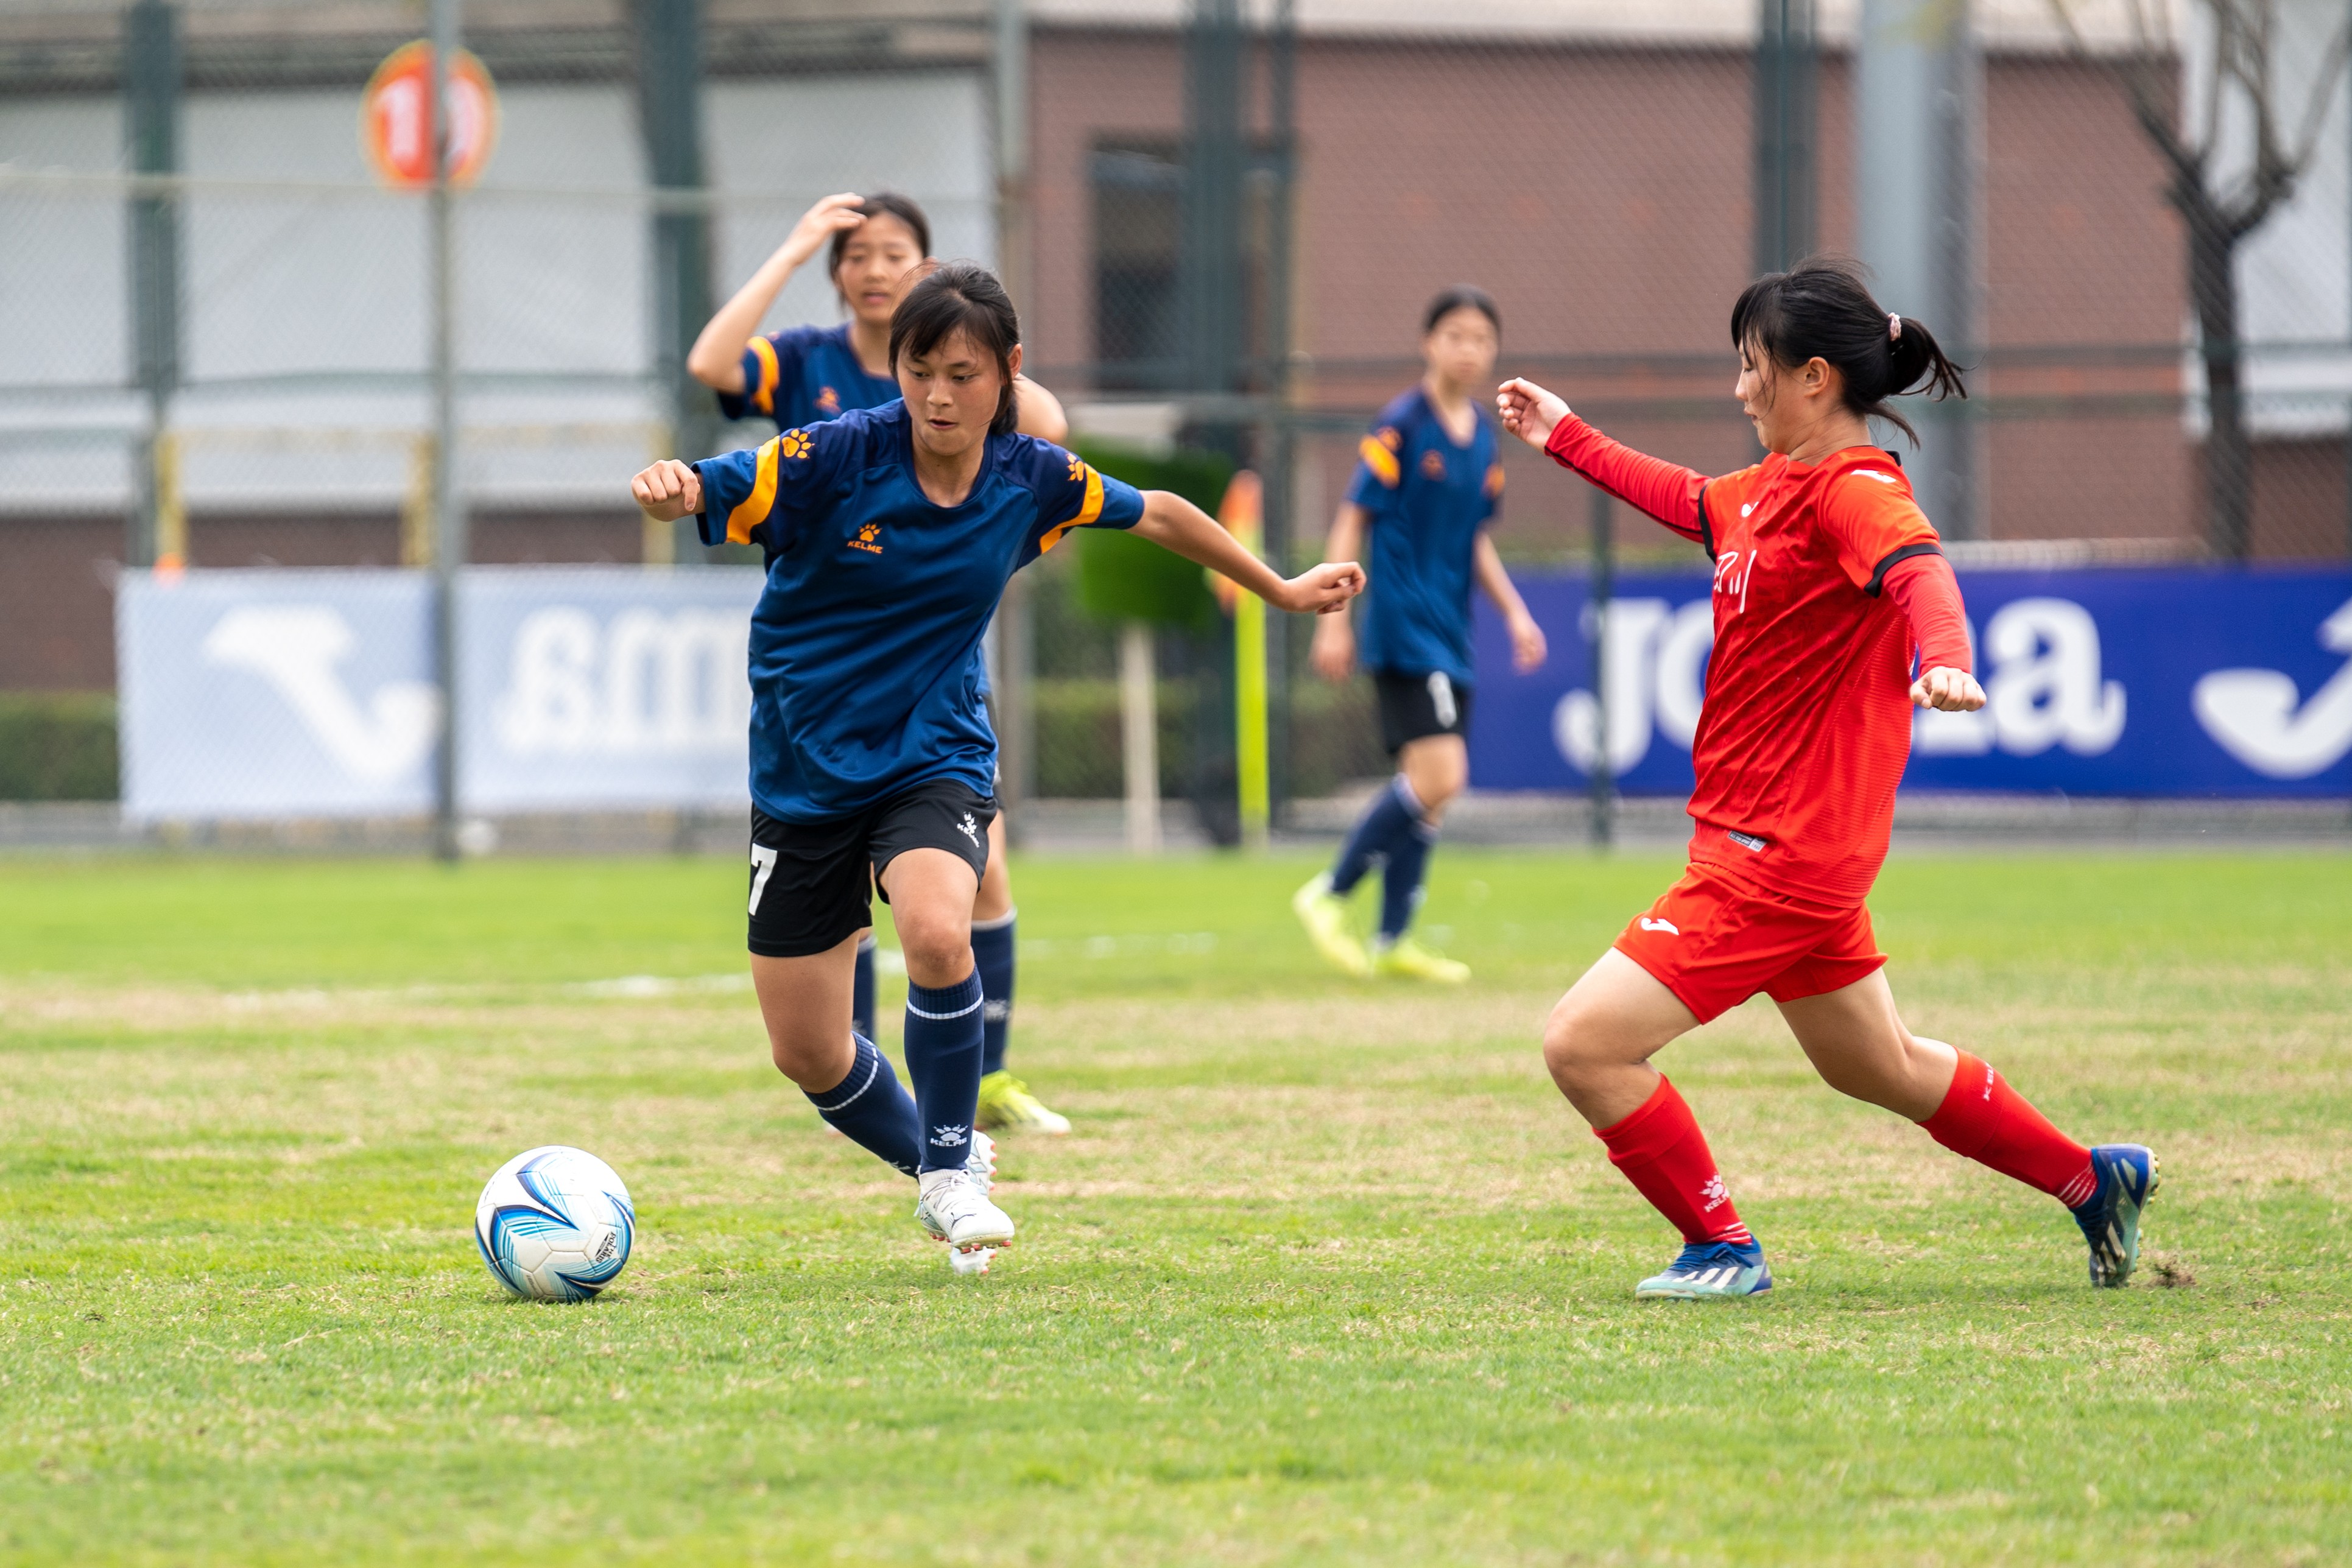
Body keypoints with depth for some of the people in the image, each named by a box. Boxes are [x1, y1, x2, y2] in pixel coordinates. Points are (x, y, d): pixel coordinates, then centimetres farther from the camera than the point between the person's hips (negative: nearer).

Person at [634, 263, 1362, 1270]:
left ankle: (953, 1171, -9)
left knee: (937, 933, -32)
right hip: (806, 769, 0)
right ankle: (934, 1165, 33)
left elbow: (1155, 514, 11)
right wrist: (665, 490, -44)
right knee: (808, 1055, 2)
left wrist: (1280, 590, 22)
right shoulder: (835, 458, -15)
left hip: (935, 758, 0)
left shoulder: (1032, 481, -6)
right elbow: (705, 495, -20)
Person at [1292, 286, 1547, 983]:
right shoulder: (1402, 425, -10)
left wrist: (1515, 612, 13)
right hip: (1403, 625, -8)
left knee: (1430, 785, 8)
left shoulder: (1483, 435, 11)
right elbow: (1353, 520, -9)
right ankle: (1329, 895, -4)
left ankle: (1393, 940, 16)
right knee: (1438, 776, -17)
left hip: (1449, 632, 8)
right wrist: (1333, 620, -12)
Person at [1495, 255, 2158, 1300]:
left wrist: (1944, 660, -60)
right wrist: (1566, 439, 41)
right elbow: (1692, 503, 34)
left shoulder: (1858, 493, -18)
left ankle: (1722, 1249, 2)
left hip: (1782, 853, -10)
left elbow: (1918, 570, -39)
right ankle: (2093, 1179, 38)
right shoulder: (1778, 482, 11)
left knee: (1585, 1046, -12)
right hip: (1788, 847, 10)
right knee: (1877, 1066, 25)